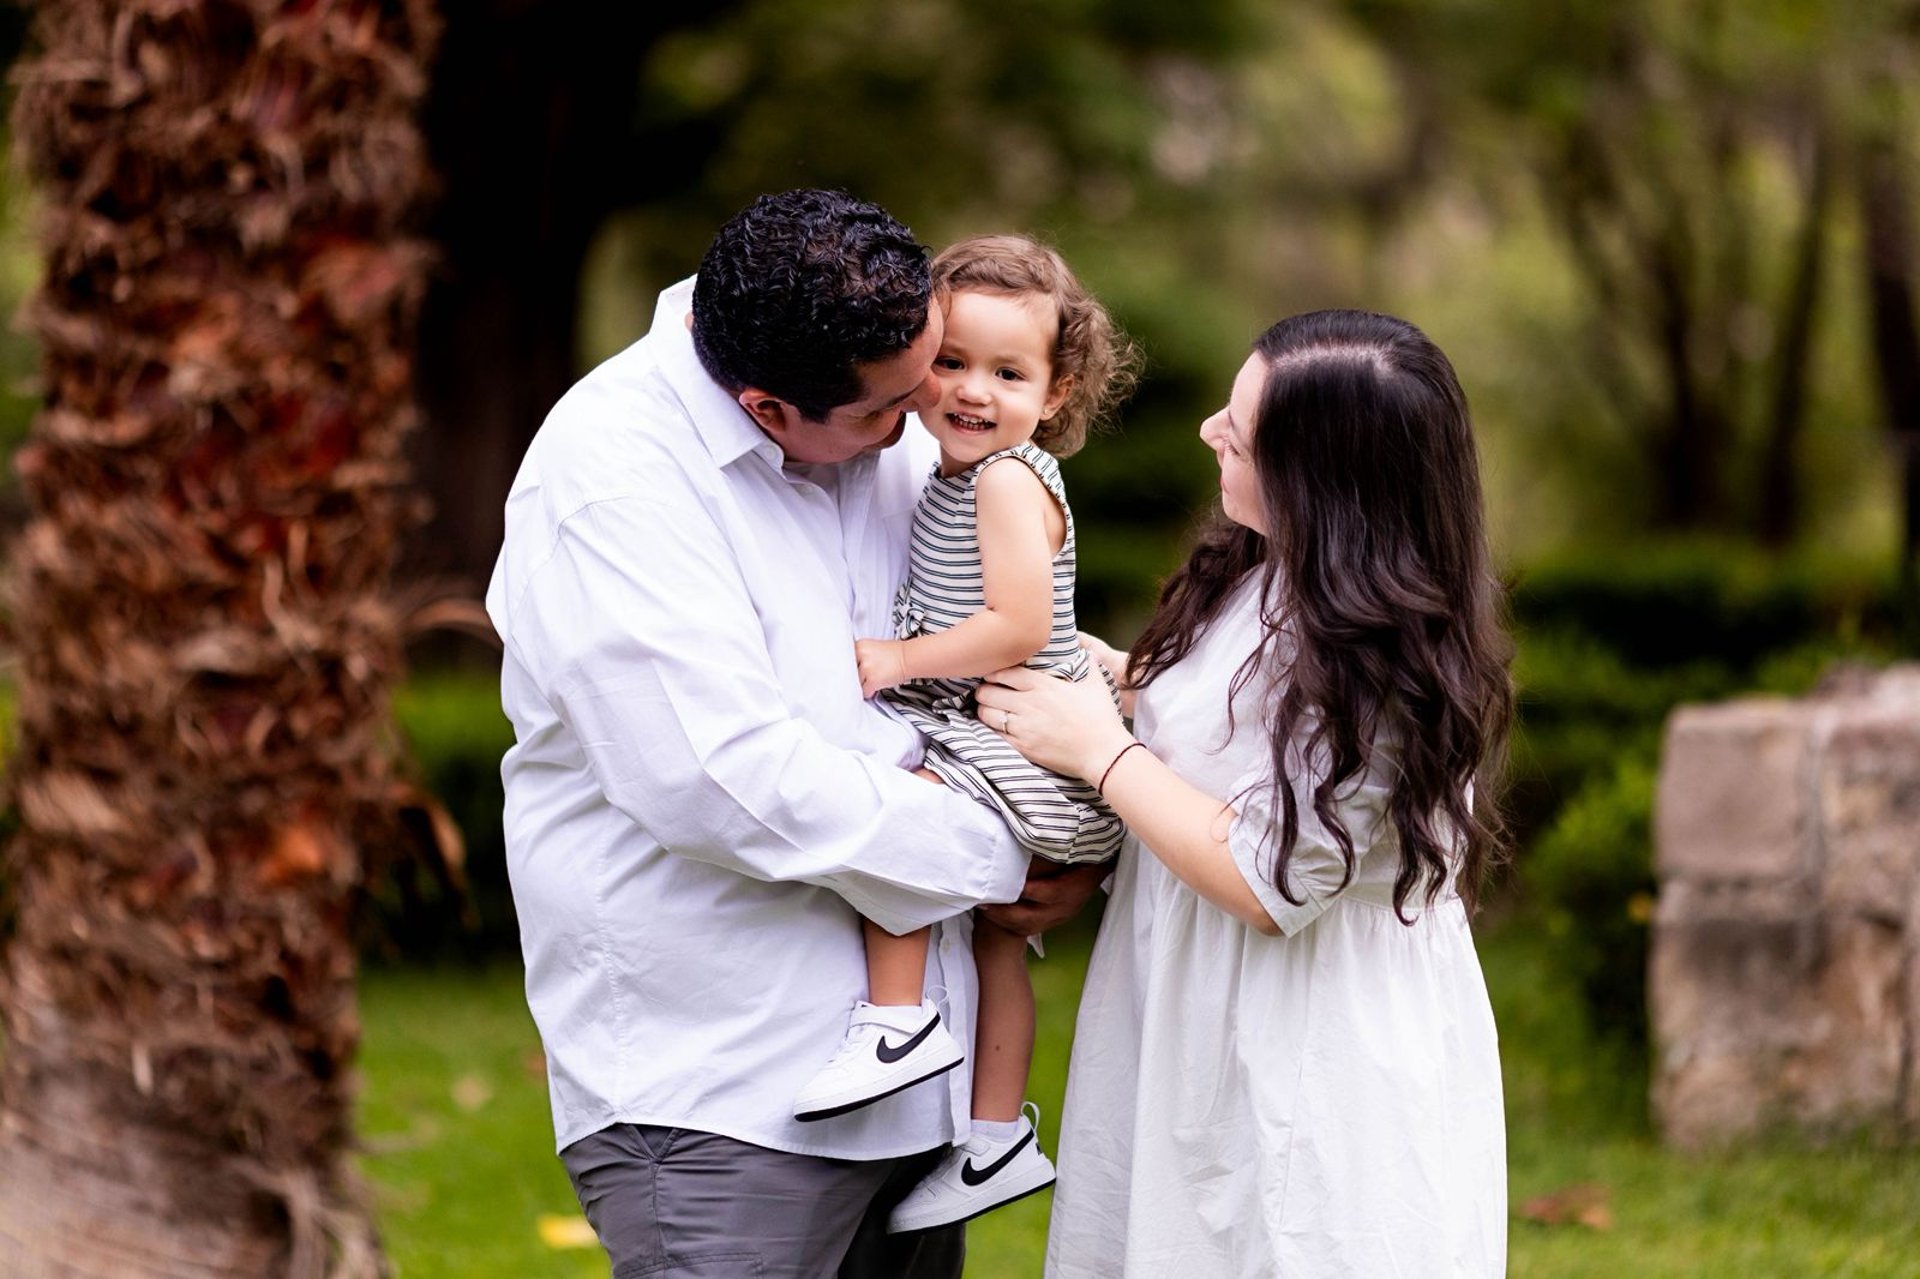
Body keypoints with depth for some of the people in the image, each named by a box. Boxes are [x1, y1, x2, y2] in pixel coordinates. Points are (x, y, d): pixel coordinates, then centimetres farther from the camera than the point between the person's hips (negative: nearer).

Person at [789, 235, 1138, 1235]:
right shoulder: (955, 474, 12)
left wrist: (898, 660, -17)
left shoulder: (1009, 479, -17)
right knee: (991, 929, 15)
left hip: (1027, 737, -11)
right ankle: (999, 1136, 24)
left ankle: (899, 1018, -18)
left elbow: (1018, 628, -24)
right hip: (988, 735, 11)